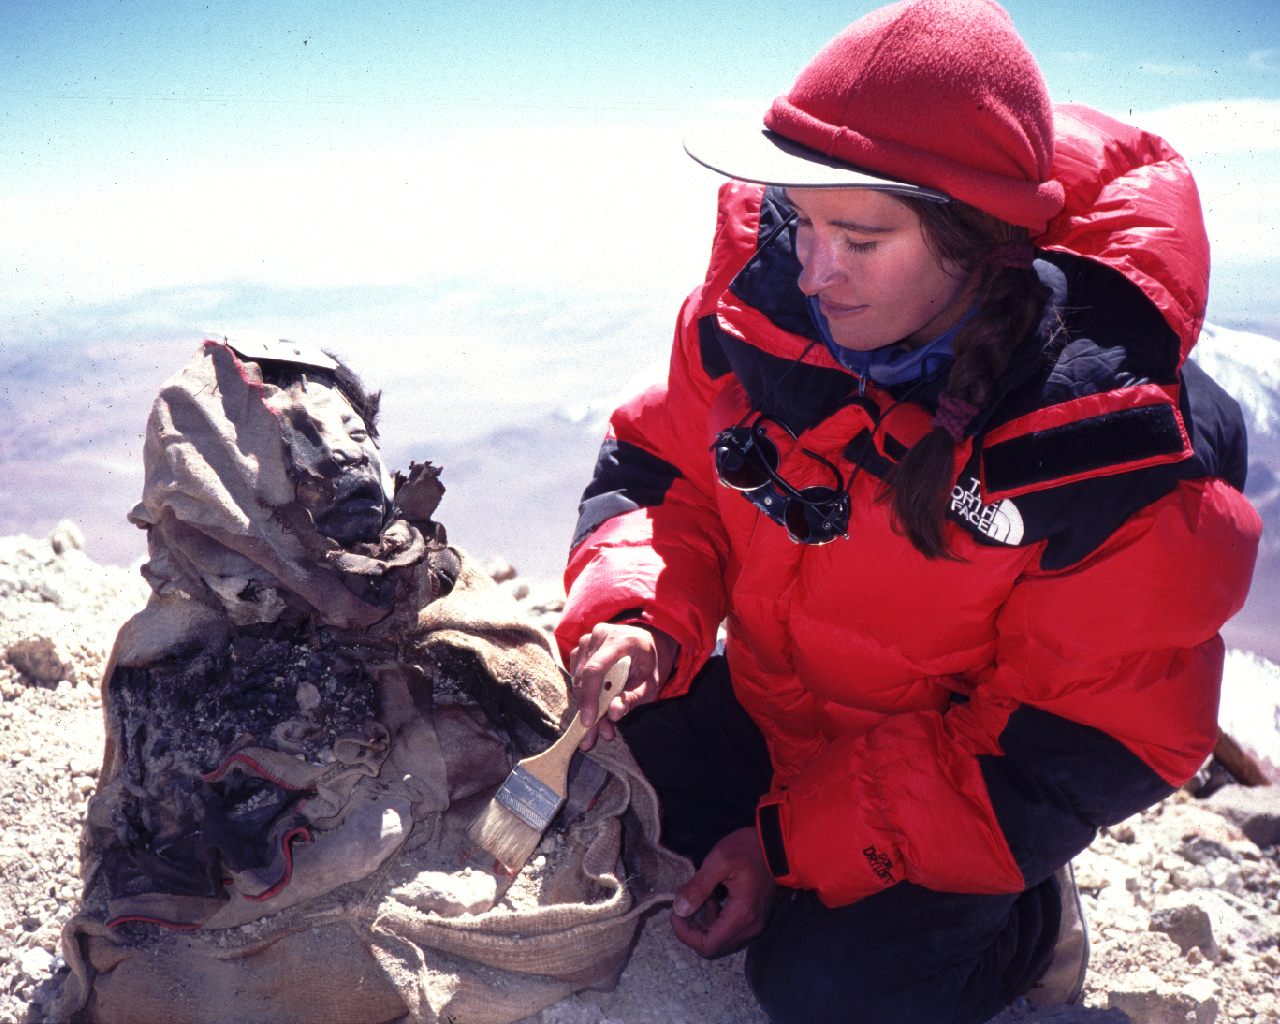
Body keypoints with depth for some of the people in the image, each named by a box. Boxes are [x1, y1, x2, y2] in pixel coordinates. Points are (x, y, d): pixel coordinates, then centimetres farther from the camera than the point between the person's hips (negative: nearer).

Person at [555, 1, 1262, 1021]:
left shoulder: (1129, 442, -30)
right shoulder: (761, 294, -19)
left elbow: (1085, 742, -23)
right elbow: (661, 465, -4)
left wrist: (800, 842, -26)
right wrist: (637, 614, -27)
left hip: (959, 772, -4)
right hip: (770, 701, 5)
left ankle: (1022, 916, 10)